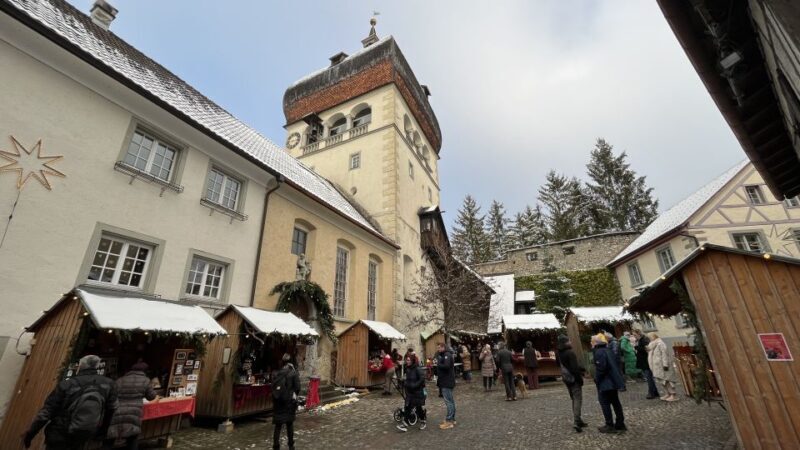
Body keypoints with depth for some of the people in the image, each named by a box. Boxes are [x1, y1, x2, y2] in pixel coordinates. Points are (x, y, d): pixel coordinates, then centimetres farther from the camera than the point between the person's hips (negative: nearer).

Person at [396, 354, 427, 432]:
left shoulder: (418, 369, -18)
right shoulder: (407, 369, 4)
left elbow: (422, 379, -22)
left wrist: (414, 385, -23)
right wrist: (405, 382, 2)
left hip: (418, 392, -6)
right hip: (409, 392, 6)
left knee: (420, 408, 9)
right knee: (407, 408, 1)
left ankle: (423, 422, 30)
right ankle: (405, 424, 3)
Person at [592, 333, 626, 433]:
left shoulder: (599, 352, -19)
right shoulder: (608, 350, 9)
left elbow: (601, 368, -23)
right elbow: (614, 365, 15)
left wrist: (597, 379, -11)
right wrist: (617, 376, 22)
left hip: (605, 382, -9)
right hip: (613, 381, 9)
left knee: (605, 403, 1)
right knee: (615, 402, 16)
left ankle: (610, 426, 6)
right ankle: (620, 424, 24)